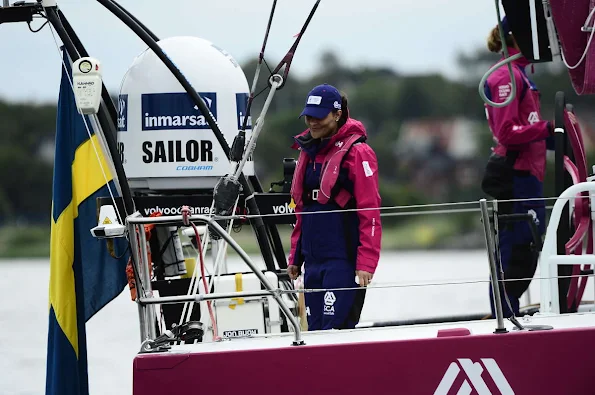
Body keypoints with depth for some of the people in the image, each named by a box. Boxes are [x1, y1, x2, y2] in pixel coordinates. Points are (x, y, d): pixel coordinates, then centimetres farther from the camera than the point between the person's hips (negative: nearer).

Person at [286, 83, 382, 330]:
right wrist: (295, 256, 18)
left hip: (344, 259, -8)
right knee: (315, 329, 8)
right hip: (313, 259, 8)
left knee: (336, 329, -13)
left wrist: (366, 262, -18)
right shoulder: (308, 151, 15)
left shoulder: (356, 152, -9)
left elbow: (370, 212, -13)